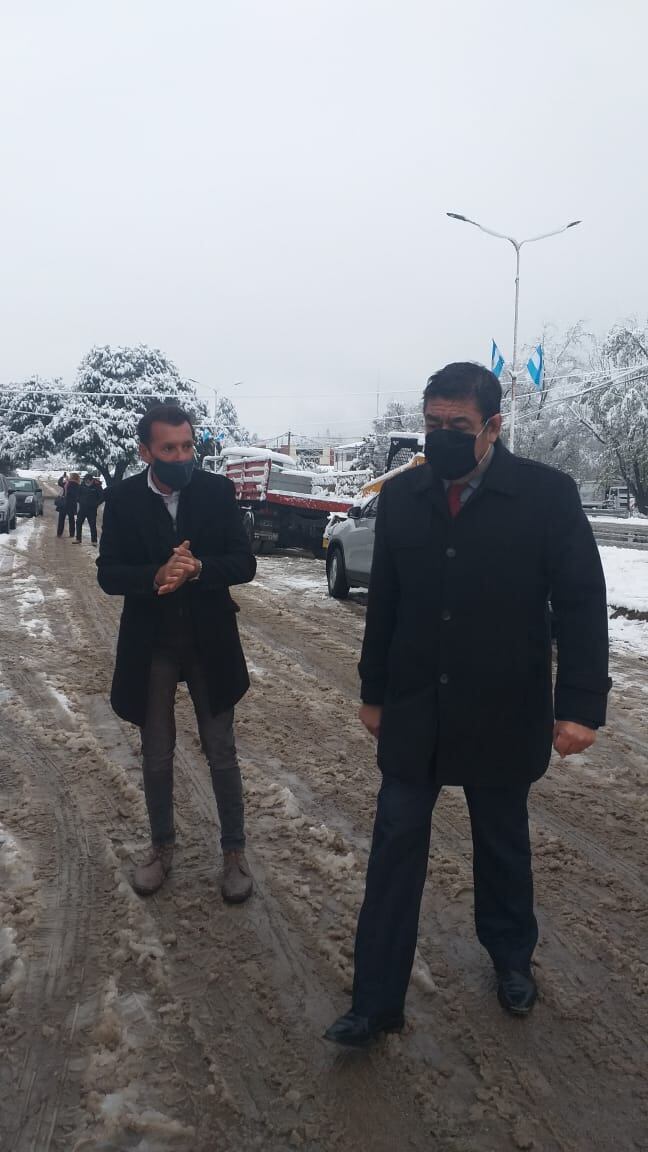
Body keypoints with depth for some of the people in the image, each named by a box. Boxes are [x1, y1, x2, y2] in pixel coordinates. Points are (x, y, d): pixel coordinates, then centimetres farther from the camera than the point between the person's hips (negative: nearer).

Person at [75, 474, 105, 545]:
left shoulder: (97, 486, -13)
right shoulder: (83, 486, 2)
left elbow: (103, 496, -14)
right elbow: (78, 494, 19)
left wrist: (97, 503, -12)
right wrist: (80, 501, 8)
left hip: (92, 509, -5)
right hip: (82, 508, 5)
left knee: (93, 525, -4)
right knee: (79, 523, 7)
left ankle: (94, 541, 2)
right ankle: (78, 539, 18)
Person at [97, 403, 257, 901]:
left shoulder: (218, 490, -7)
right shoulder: (123, 498, -6)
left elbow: (244, 563, -10)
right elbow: (109, 574, -8)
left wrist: (198, 568, -29)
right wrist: (156, 576, -27)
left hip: (210, 641, -1)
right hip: (151, 645, 1)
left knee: (222, 753, 11)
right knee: (156, 755, 15)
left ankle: (234, 850, 28)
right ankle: (162, 845, 36)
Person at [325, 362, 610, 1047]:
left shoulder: (547, 494, -10)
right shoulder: (401, 495, -1)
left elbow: (581, 604, -9)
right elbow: (383, 602, 5)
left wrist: (580, 705, -13)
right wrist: (374, 693, 9)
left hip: (503, 714, -2)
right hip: (414, 712, 2)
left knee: (503, 843, 18)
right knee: (395, 847, 5)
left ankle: (511, 958, 44)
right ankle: (376, 1003, 19)